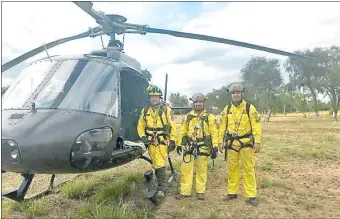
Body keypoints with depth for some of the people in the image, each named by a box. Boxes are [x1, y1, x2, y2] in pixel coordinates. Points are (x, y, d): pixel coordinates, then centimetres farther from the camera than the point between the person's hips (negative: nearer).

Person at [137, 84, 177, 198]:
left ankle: (161, 188, -3)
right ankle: (161, 183, 24)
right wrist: (143, 137, -2)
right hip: (150, 142, 4)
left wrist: (173, 140, -4)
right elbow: (140, 126, 12)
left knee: (160, 164, -11)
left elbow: (172, 126, 0)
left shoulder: (166, 109, -1)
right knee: (155, 164, 10)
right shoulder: (145, 110, 8)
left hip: (162, 142, -4)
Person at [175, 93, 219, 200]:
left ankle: (200, 191, 20)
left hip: (203, 148, -2)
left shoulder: (209, 117, 1)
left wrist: (215, 147, -12)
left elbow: (214, 133, -4)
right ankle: (185, 191, 13)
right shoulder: (188, 116, 9)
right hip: (189, 147, 2)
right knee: (185, 169, 2)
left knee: (202, 170, 8)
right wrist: (178, 144, 9)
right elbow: (182, 131, 12)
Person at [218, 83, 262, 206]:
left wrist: (257, 142, -13)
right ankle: (232, 192, 24)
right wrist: (221, 141, 5)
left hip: (246, 143, -3)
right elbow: (222, 126, 9)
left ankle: (251, 195, 9)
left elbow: (256, 126, -7)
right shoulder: (227, 109, 6)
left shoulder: (250, 108, -5)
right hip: (231, 143, 4)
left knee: (248, 169, 1)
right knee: (232, 168, 11)